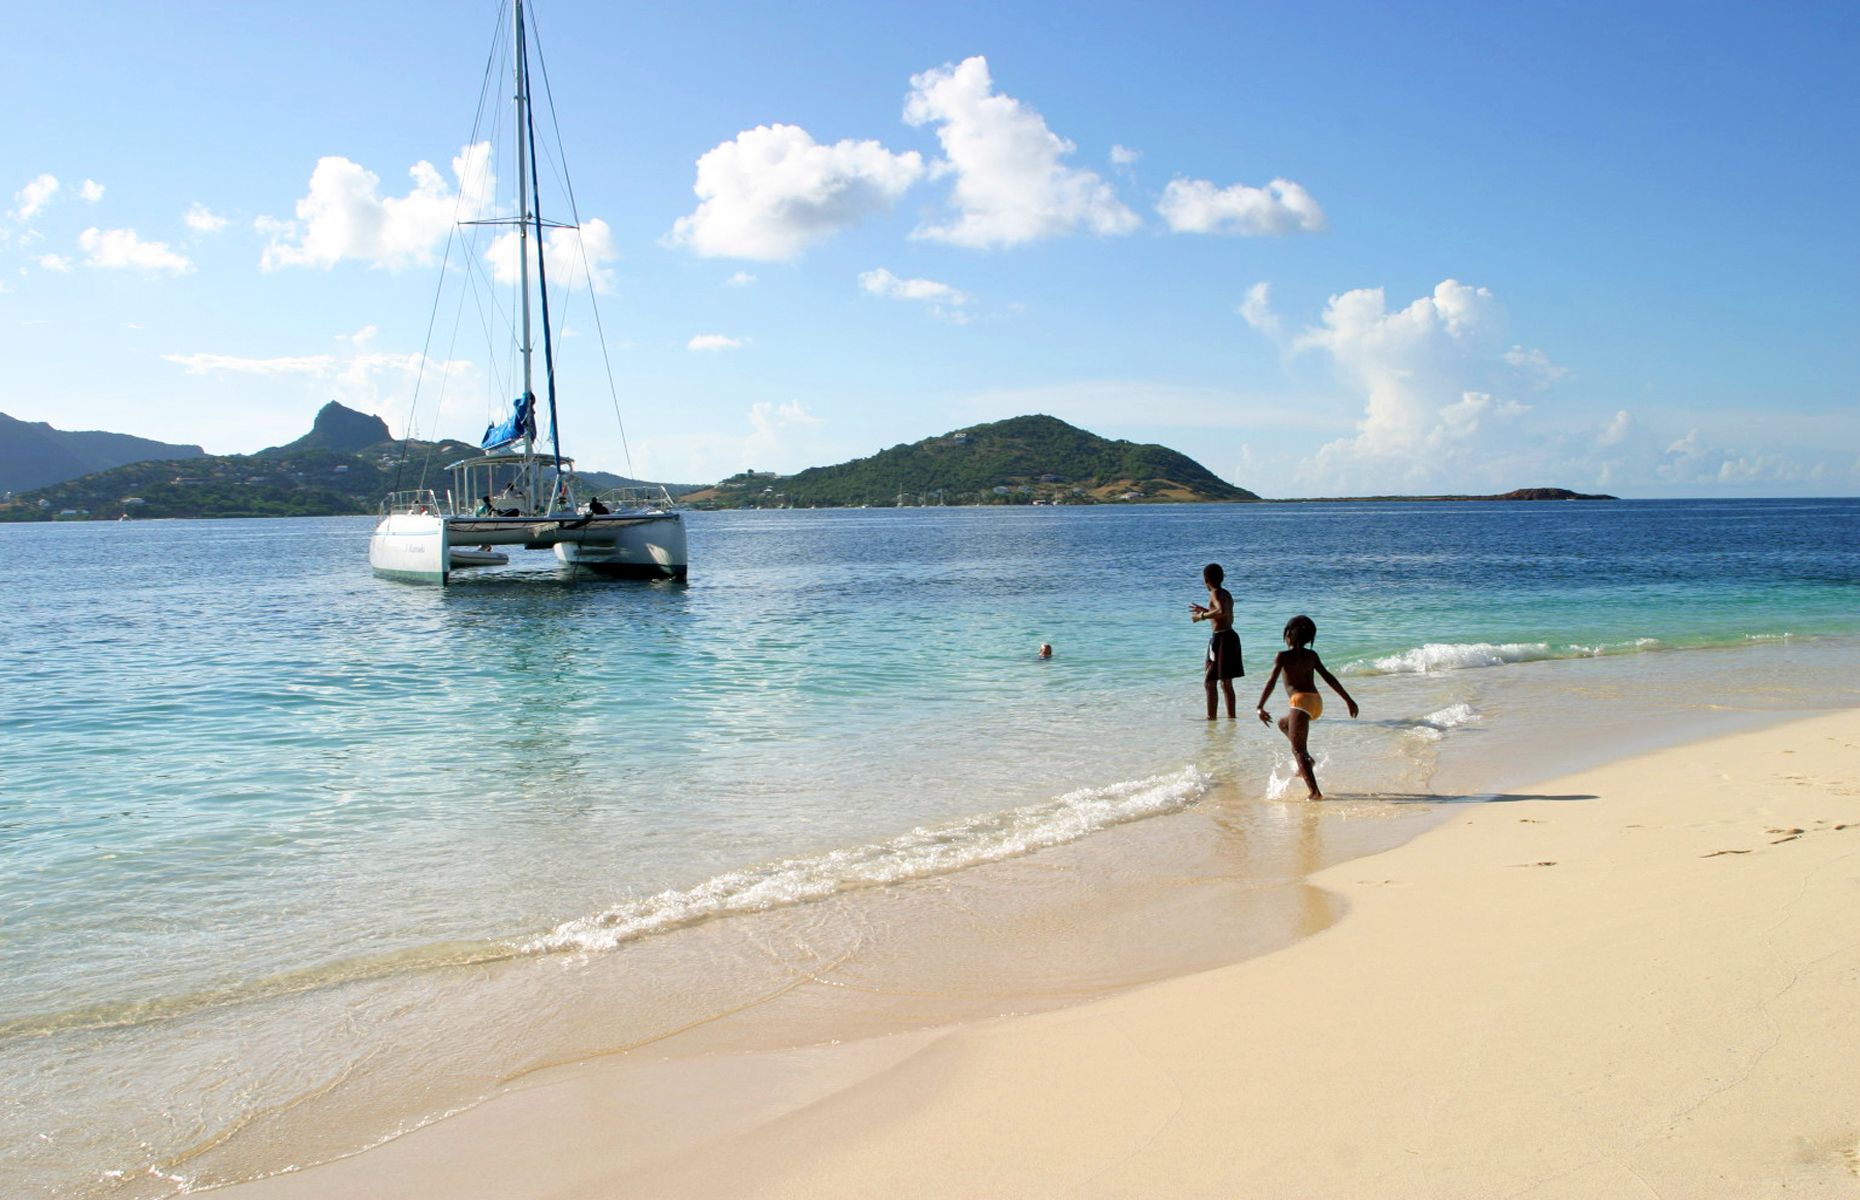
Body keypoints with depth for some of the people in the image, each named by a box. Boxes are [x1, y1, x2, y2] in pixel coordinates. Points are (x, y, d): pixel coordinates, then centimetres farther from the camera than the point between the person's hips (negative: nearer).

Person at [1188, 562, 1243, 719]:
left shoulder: (1215, 593, -11)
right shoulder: (1226, 594, 15)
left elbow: (1222, 612, -31)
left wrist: (1203, 616, -18)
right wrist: (1206, 610, 31)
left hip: (1221, 638, -9)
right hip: (1231, 637, 9)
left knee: (1210, 682, -4)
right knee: (1226, 683, 16)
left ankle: (1211, 717, -5)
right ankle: (1231, 716, 20)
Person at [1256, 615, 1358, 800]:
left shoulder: (1283, 656, -1)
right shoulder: (1311, 655, 14)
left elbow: (1271, 681, -9)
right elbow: (1329, 678, 14)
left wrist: (1260, 707, -9)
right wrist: (1348, 700, 18)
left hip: (1301, 702, -7)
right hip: (1317, 701, 7)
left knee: (1298, 750, -6)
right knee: (1283, 723, 32)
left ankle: (1315, 791, -19)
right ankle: (1306, 759, 16)